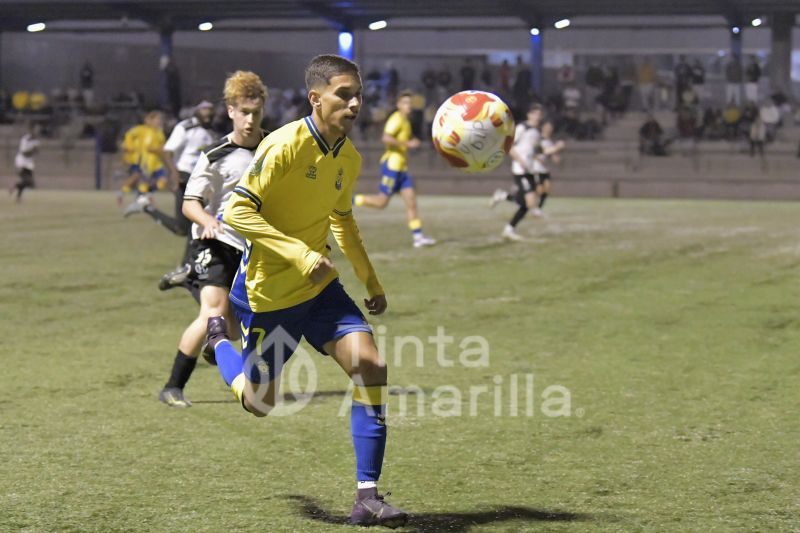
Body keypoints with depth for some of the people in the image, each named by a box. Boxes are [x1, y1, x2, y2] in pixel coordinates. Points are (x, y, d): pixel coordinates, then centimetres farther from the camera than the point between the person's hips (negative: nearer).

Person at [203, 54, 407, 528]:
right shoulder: (284, 146, -20)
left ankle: (368, 496, -11)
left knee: (371, 367, -16)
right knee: (259, 403, 8)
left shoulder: (350, 158, 3)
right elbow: (237, 212, -23)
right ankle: (218, 339, 42)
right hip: (268, 293, -6)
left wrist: (372, 281, 18)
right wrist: (299, 253, -30)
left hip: (321, 287, 6)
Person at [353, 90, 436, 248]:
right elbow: (386, 138, -25)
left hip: (401, 167, 10)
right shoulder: (397, 119, -12)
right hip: (392, 164, -9)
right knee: (382, 202, -8)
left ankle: (418, 236, -2)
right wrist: (407, 144, -23)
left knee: (411, 200, 1)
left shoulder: (405, 121, 19)